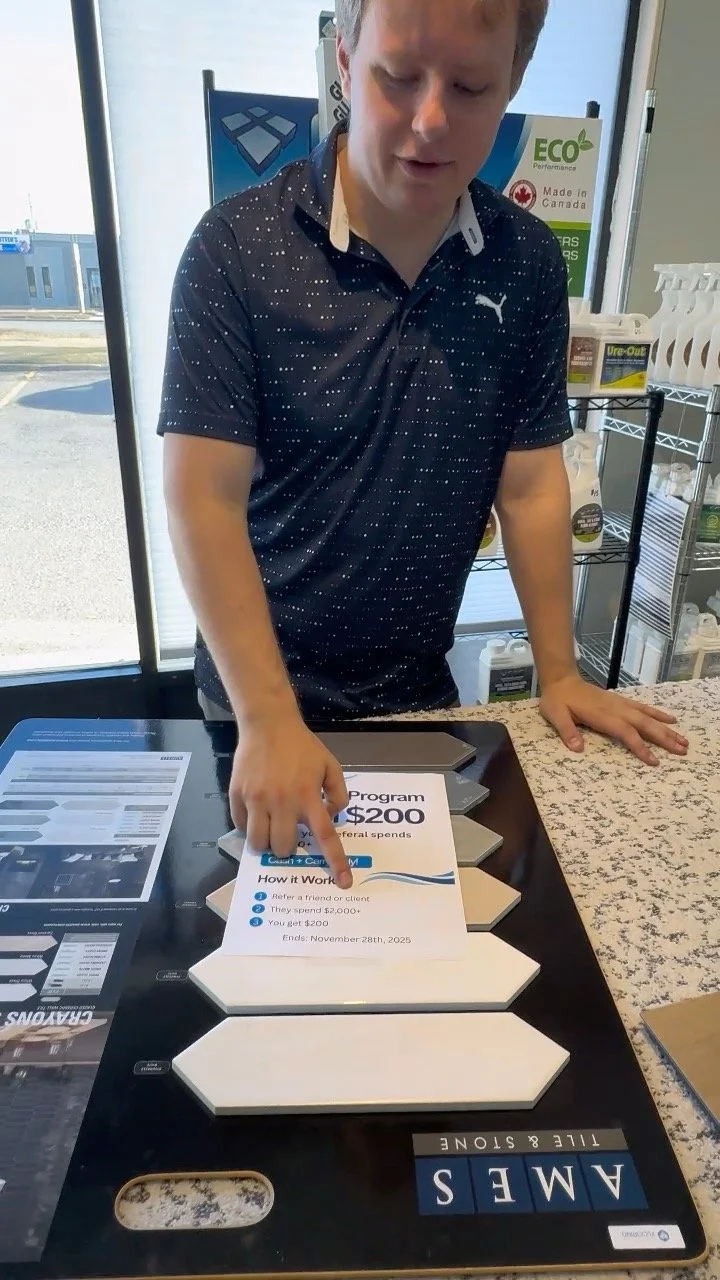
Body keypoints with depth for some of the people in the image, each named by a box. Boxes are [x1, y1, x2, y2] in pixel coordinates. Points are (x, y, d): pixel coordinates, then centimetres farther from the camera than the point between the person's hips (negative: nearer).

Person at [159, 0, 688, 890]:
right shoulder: (237, 249, -17)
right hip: (256, 685, -2)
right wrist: (270, 720, -27)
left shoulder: (529, 265, -6)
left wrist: (558, 676, -1)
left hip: (420, 686, 3)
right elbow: (203, 499, -21)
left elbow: (530, 484, -2)